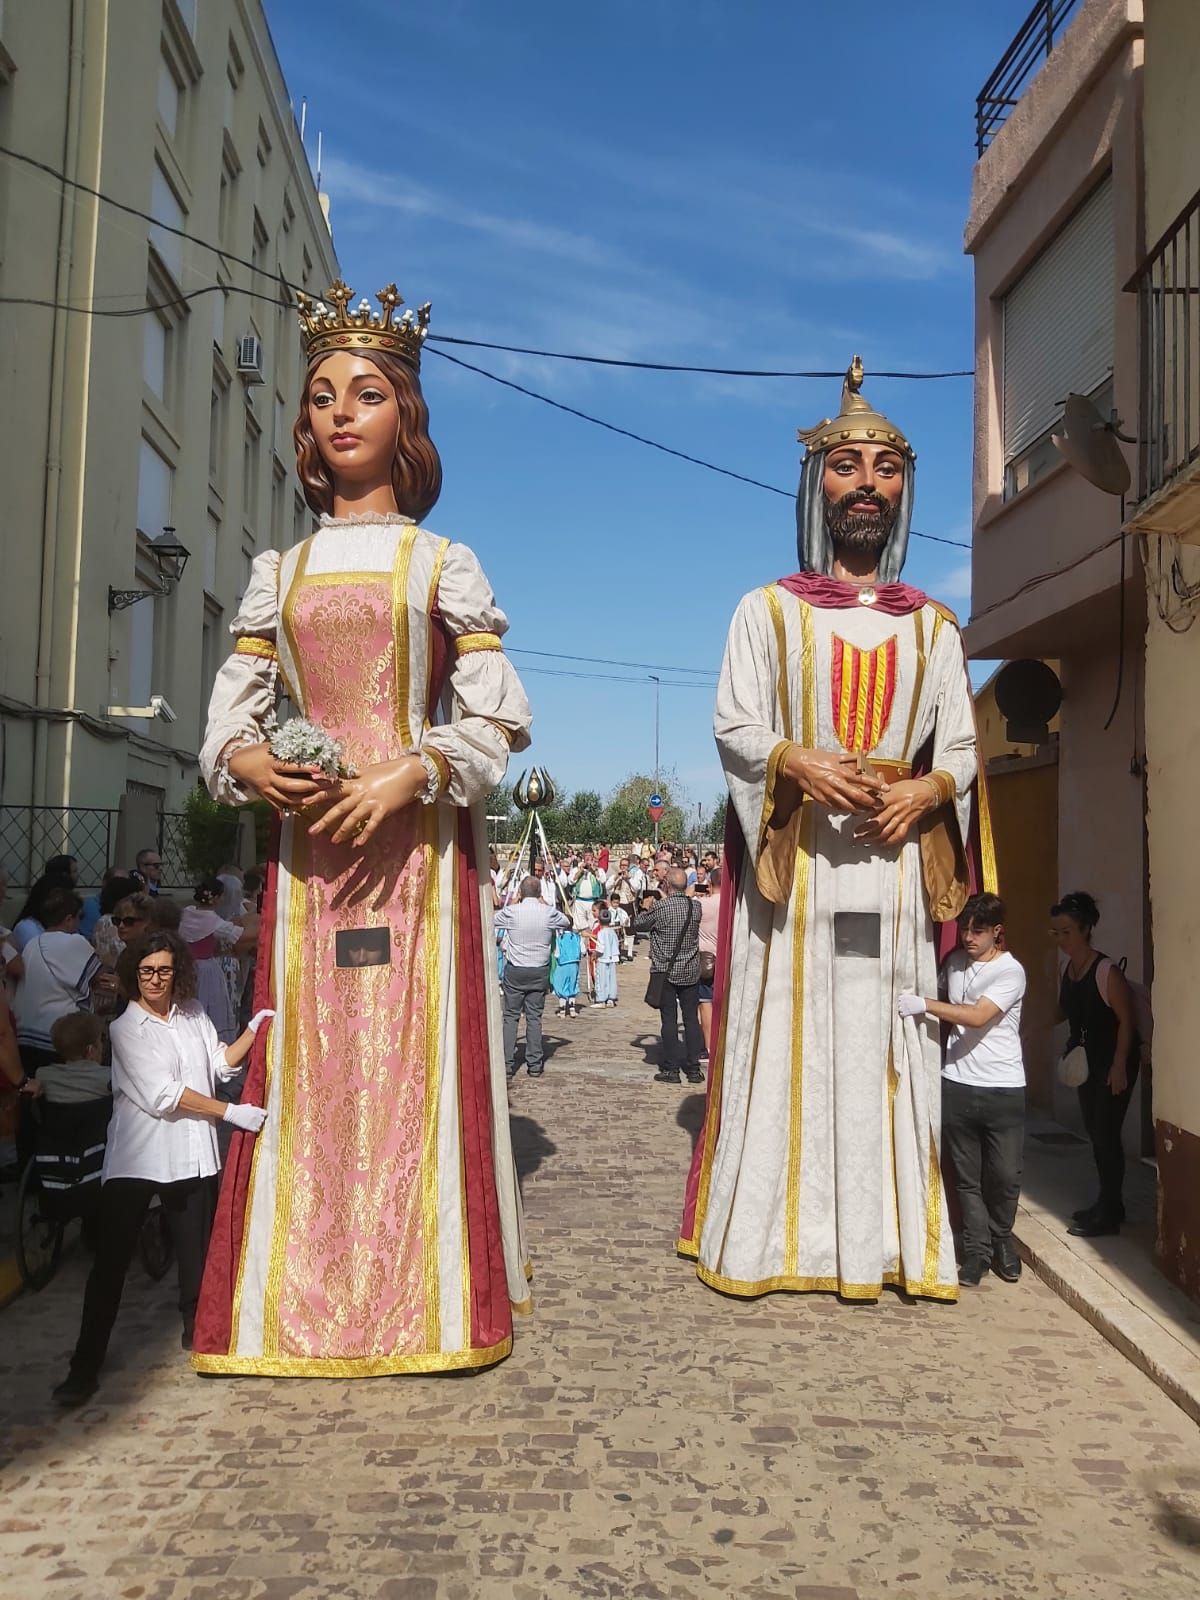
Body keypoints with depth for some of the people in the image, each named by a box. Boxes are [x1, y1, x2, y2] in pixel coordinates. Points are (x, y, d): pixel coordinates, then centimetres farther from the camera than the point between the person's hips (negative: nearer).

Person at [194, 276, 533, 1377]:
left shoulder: (445, 565, 6)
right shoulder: (279, 572, 15)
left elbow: (495, 720, -1)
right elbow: (229, 714, 12)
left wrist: (408, 775, -16)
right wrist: (250, 765, -10)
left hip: (421, 841, -3)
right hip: (308, 840, 3)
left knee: (417, 1056, -3)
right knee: (306, 1058, 3)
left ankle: (420, 1298, 9)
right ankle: (300, 1303, 13)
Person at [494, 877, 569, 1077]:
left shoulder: (511, 912, -10)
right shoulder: (549, 913, -6)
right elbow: (567, 923, 14)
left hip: (515, 971, -1)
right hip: (540, 971, 1)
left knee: (511, 1016, 6)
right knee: (534, 1017, 7)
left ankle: (507, 1064, 5)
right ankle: (535, 1064, 9)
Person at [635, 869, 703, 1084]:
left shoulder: (660, 908, -14)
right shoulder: (695, 908, -1)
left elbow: (638, 924, -1)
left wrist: (645, 908, 18)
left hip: (667, 972, -4)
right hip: (691, 971, 4)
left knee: (669, 1020, 2)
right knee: (691, 1018, 8)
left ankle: (671, 1069, 4)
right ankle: (693, 1068, 11)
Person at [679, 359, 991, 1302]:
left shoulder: (933, 626, 16)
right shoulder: (768, 611, 10)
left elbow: (963, 745, 10)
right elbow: (734, 725, 0)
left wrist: (926, 788, -11)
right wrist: (799, 761, -18)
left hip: (896, 858, 2)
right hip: (795, 858, -2)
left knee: (884, 1045, 1)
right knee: (784, 1038, -2)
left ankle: (885, 1242, 8)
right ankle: (769, 1237, 5)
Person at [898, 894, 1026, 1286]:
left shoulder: (1010, 971, -11)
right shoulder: (954, 962, 7)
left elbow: (977, 1016, -23)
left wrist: (924, 1005, -26)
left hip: (1003, 1089, -4)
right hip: (957, 1085, 4)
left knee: (1005, 1175, 3)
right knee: (968, 1177, 6)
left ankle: (1000, 1237, 27)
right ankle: (977, 1250, 17)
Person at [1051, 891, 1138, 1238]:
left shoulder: (1107, 972, -20)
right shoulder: (1067, 970, 2)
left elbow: (1126, 1020, -17)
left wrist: (1119, 1066, -17)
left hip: (1114, 1063, -8)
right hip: (1087, 1062, 8)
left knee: (1106, 1134, -2)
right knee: (1094, 1132, 14)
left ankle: (1108, 1215, 8)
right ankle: (1107, 1204, 28)